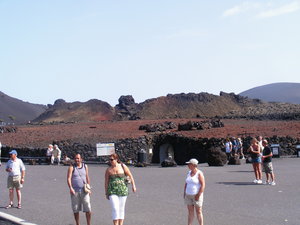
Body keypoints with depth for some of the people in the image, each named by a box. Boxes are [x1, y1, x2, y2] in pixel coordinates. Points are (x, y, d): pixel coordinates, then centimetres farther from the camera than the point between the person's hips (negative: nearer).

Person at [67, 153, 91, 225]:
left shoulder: (85, 166, 9)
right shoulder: (71, 167, -1)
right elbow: (68, 178, -9)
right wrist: (70, 188, -23)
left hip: (84, 191, 1)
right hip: (75, 191, -1)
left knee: (88, 209, -6)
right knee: (75, 209, 5)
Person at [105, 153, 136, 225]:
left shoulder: (123, 166, -1)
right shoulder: (108, 170, -1)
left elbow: (130, 176, 6)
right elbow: (106, 182, 4)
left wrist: (133, 185, 1)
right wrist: (106, 193, 5)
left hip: (123, 190, 1)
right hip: (112, 191, -1)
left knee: (121, 208, 7)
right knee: (115, 208, -11)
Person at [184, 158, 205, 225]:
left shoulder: (199, 173, -14)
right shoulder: (189, 173, 8)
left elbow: (203, 185, -17)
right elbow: (186, 184, 14)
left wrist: (198, 195, -21)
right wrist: (184, 193, 6)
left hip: (197, 195, -6)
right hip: (189, 196, 6)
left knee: (198, 212, 0)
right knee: (190, 212, 8)